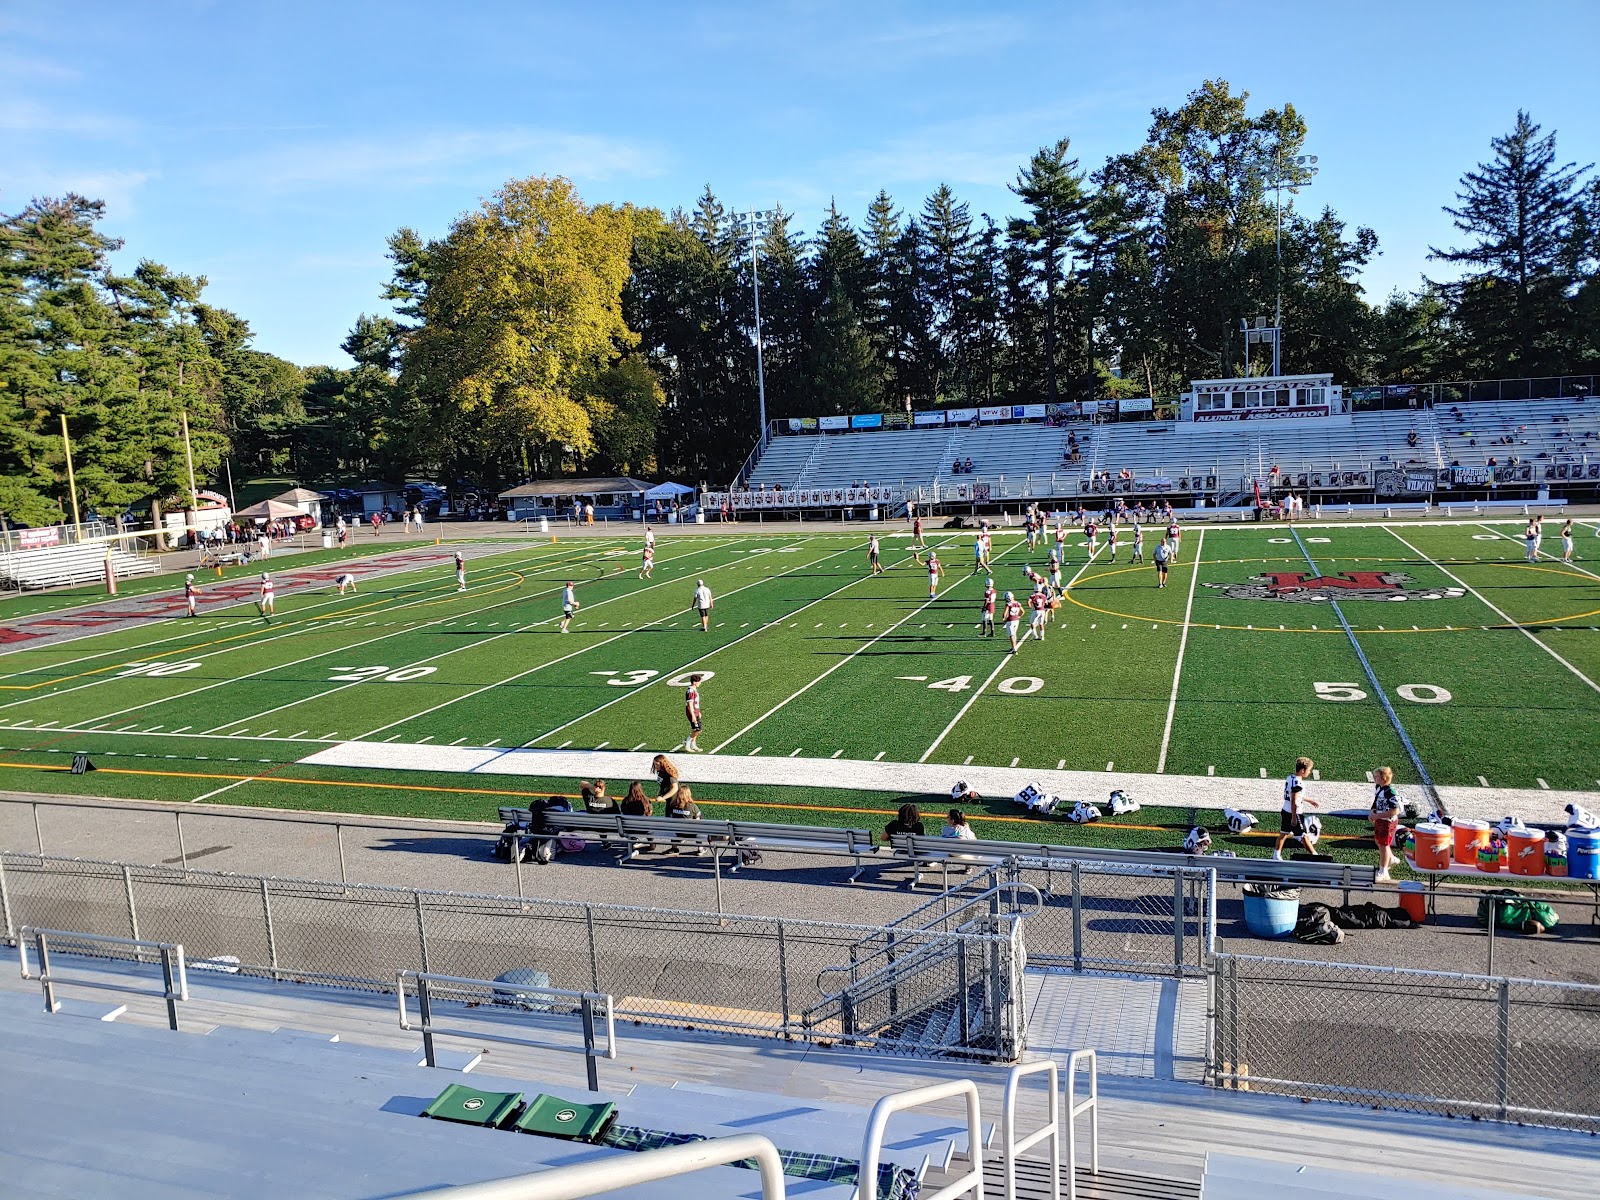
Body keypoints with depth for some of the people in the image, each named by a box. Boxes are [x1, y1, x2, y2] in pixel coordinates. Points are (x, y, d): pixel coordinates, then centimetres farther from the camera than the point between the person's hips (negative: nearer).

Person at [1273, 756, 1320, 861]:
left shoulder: (1290, 777, 5)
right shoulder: (1298, 783, -23)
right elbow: (1294, 802, -24)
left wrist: (1310, 800, 27)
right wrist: (1294, 818, -20)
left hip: (1285, 811, 9)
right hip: (1294, 814, -9)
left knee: (1283, 833, 16)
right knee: (1303, 836, 3)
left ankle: (1276, 854, 21)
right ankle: (1314, 855, 14)